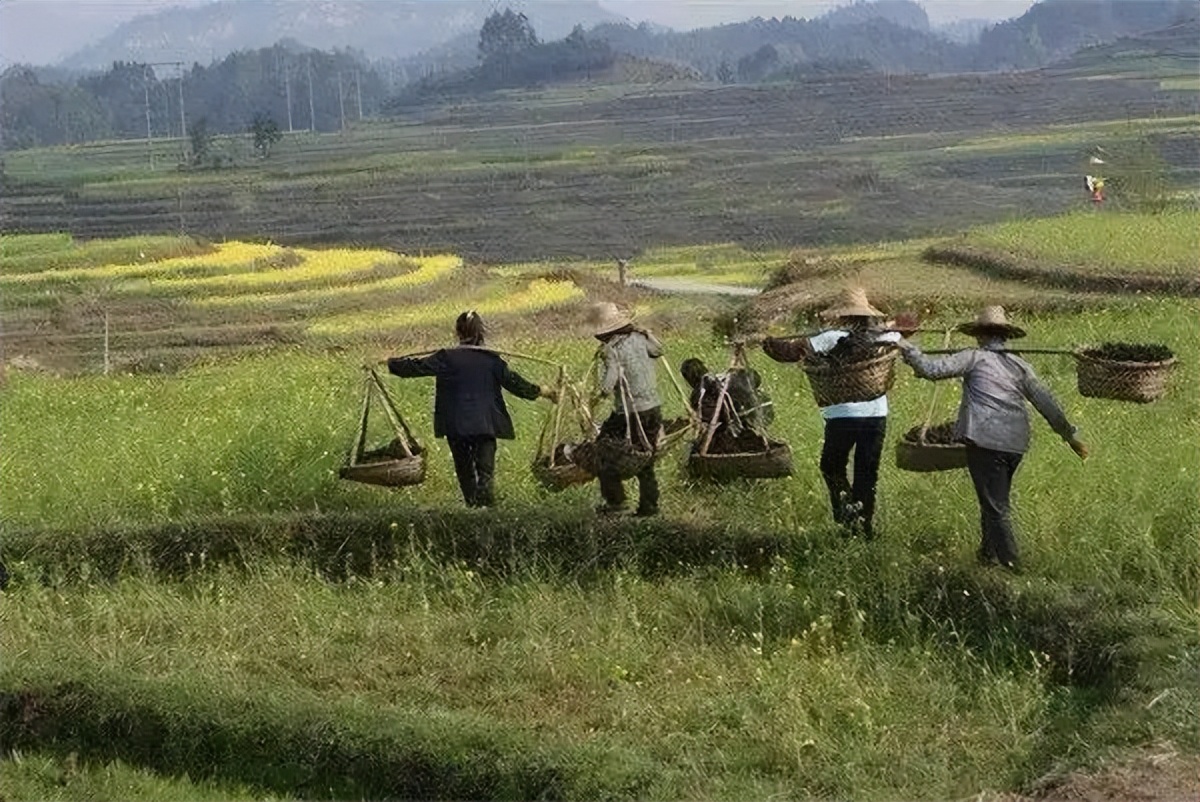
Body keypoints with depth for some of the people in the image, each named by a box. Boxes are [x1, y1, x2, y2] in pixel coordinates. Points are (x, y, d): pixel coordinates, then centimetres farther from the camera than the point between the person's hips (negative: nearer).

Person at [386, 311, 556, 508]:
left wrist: (388, 363, 14)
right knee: (485, 471, -4)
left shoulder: (447, 357, -3)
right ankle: (487, 506, -21)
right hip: (485, 425, 0)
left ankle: (473, 506, 21)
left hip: (456, 425, 0)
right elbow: (512, 381, 5)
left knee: (464, 470, 16)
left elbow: (416, 367, -1)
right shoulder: (491, 359, 1)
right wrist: (539, 391, 19)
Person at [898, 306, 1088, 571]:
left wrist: (907, 348, 10)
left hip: (985, 441, -6)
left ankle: (1010, 562, -9)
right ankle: (989, 554, 31)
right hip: (1015, 443, 6)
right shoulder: (1019, 365, 16)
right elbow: (1046, 403, 15)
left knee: (995, 506, -5)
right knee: (996, 501, 21)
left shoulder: (974, 358, 3)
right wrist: (1070, 434, 21)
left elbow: (932, 369, -5)